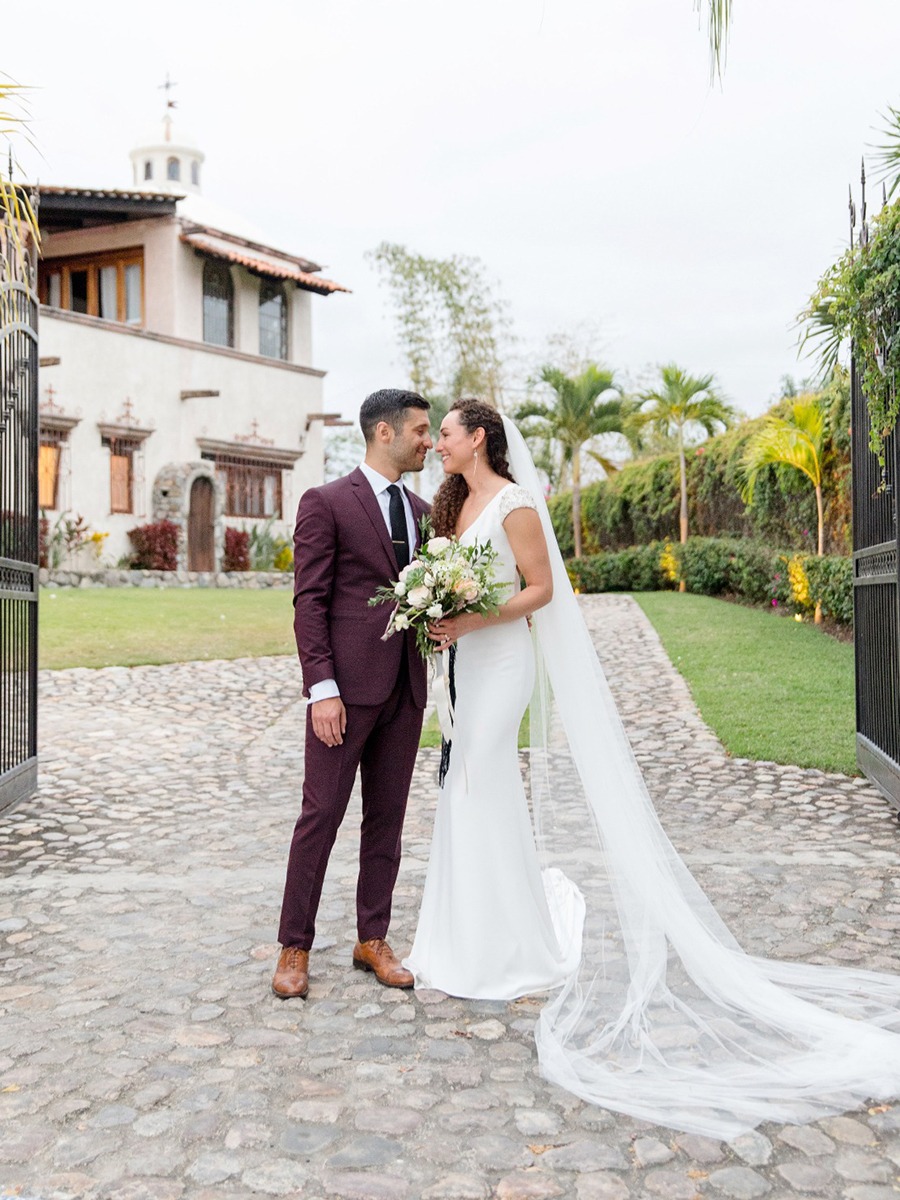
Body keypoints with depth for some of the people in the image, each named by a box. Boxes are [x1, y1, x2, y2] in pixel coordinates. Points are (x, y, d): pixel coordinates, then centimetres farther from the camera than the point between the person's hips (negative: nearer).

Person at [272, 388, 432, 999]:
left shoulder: (422, 511, 14)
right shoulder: (326, 502, -5)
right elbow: (310, 602, -10)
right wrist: (322, 689, -16)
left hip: (406, 688, 6)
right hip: (347, 685, -6)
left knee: (387, 818, 12)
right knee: (321, 815, 0)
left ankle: (373, 939, 24)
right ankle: (295, 948, 14)